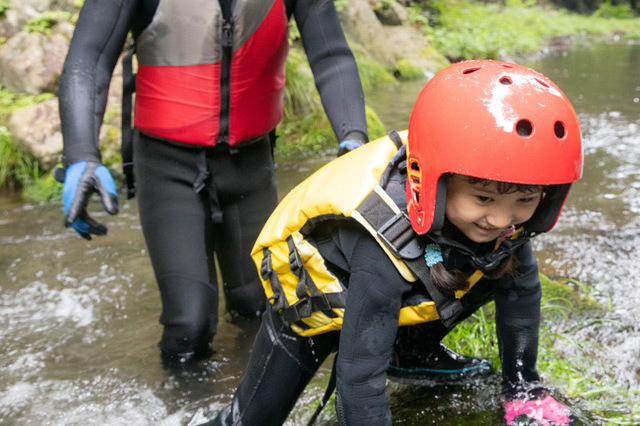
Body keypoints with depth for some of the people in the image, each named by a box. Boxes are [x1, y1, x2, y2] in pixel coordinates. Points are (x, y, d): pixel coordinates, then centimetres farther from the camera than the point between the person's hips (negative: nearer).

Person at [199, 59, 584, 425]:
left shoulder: (503, 220, -26)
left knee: (505, 273, -7)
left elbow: (521, 291, -9)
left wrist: (525, 388, -5)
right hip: (320, 300, -5)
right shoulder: (383, 252, -45)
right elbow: (359, 373, -40)